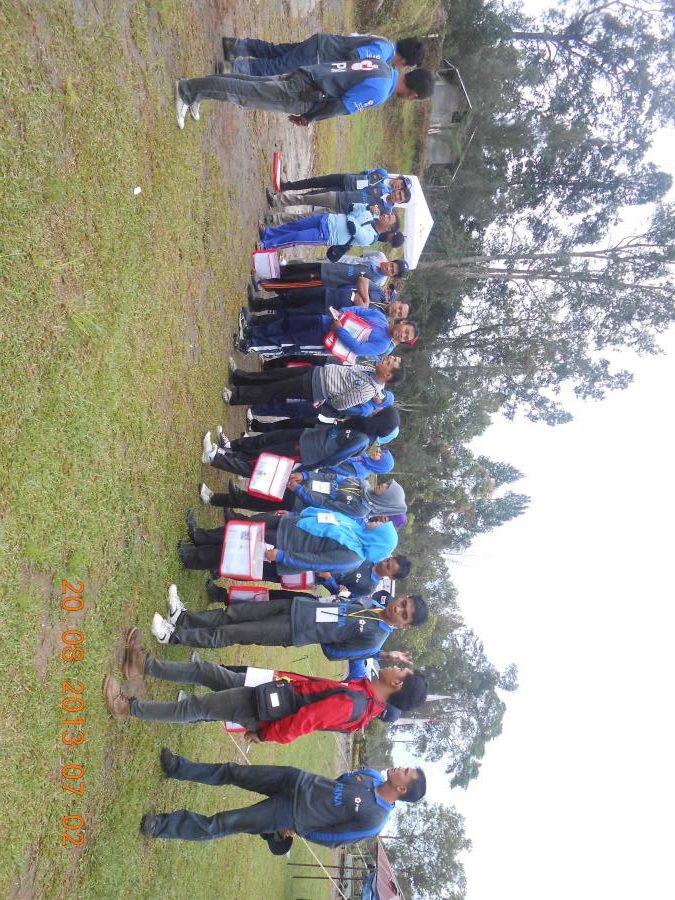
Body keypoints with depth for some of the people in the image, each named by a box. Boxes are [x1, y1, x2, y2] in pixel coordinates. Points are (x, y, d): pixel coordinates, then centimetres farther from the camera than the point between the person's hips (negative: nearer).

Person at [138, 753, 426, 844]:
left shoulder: (373, 821, -21)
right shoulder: (372, 776, -2)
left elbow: (333, 839, -11)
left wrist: (297, 831, -5)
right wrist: (315, 788, 12)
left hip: (290, 815, -5)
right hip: (299, 781, 5)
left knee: (220, 825, -6)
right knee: (232, 772, 5)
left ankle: (164, 826, 6)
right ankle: (179, 768, 23)